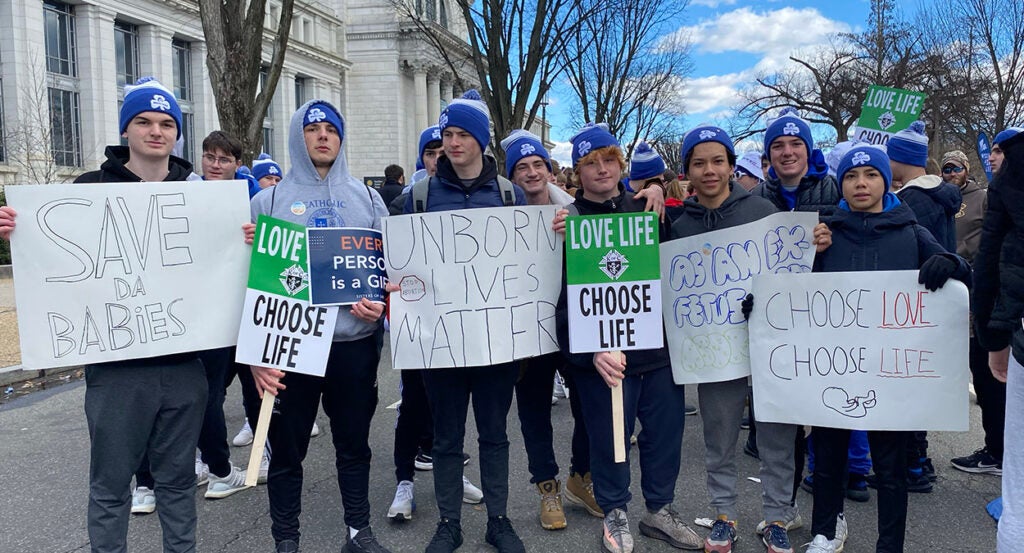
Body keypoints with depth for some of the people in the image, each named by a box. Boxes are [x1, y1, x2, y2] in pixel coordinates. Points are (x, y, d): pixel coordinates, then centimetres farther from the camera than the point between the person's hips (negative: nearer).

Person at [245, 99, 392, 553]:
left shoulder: (366, 198, 10)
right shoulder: (269, 201, 3)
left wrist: (380, 302, -9)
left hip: (356, 341, 2)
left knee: (354, 444, 14)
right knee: (287, 450, 8)